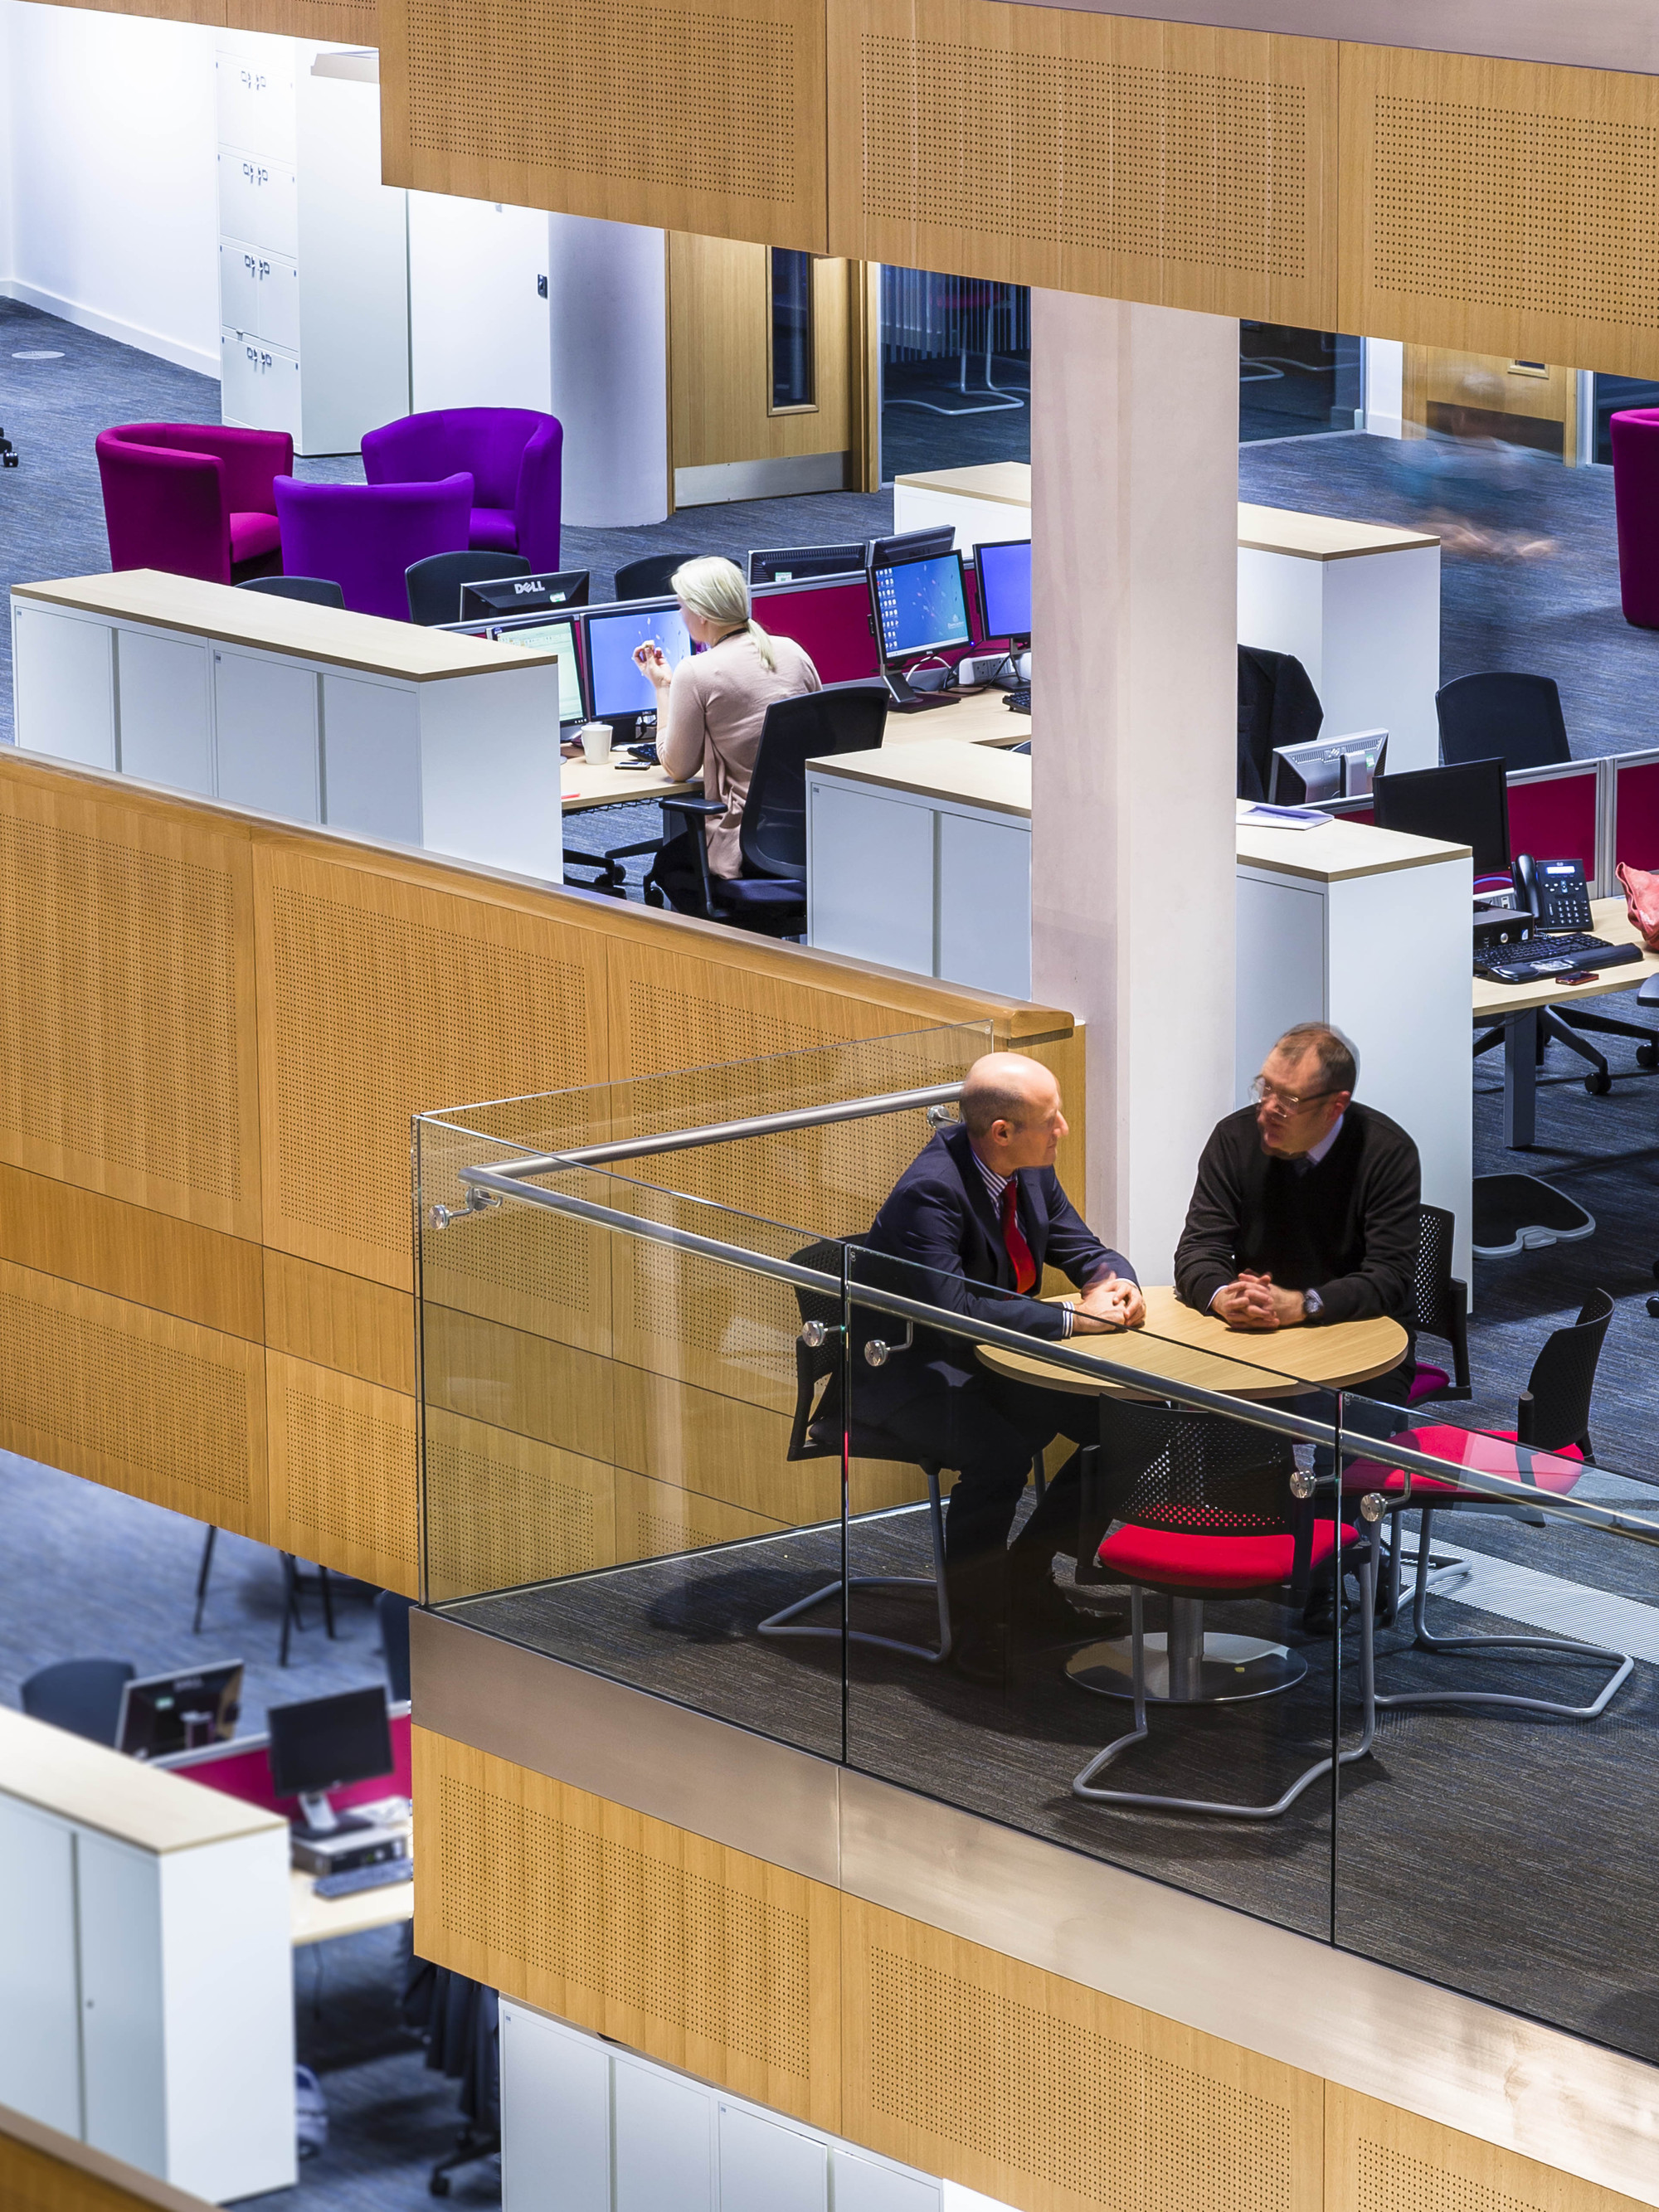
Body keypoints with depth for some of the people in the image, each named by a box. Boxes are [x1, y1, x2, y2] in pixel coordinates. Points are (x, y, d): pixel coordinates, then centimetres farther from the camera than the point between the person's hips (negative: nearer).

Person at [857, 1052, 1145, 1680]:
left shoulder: (1031, 1169, -2)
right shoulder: (930, 1192, -27)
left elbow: (1080, 1246, 11)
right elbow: (952, 1309, -36)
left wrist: (1111, 1280, -15)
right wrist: (1074, 1318, -32)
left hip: (992, 1359, 8)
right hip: (906, 1374, -8)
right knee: (1000, 1454, -34)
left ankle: (1025, 1575, 10)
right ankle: (974, 1619, -14)